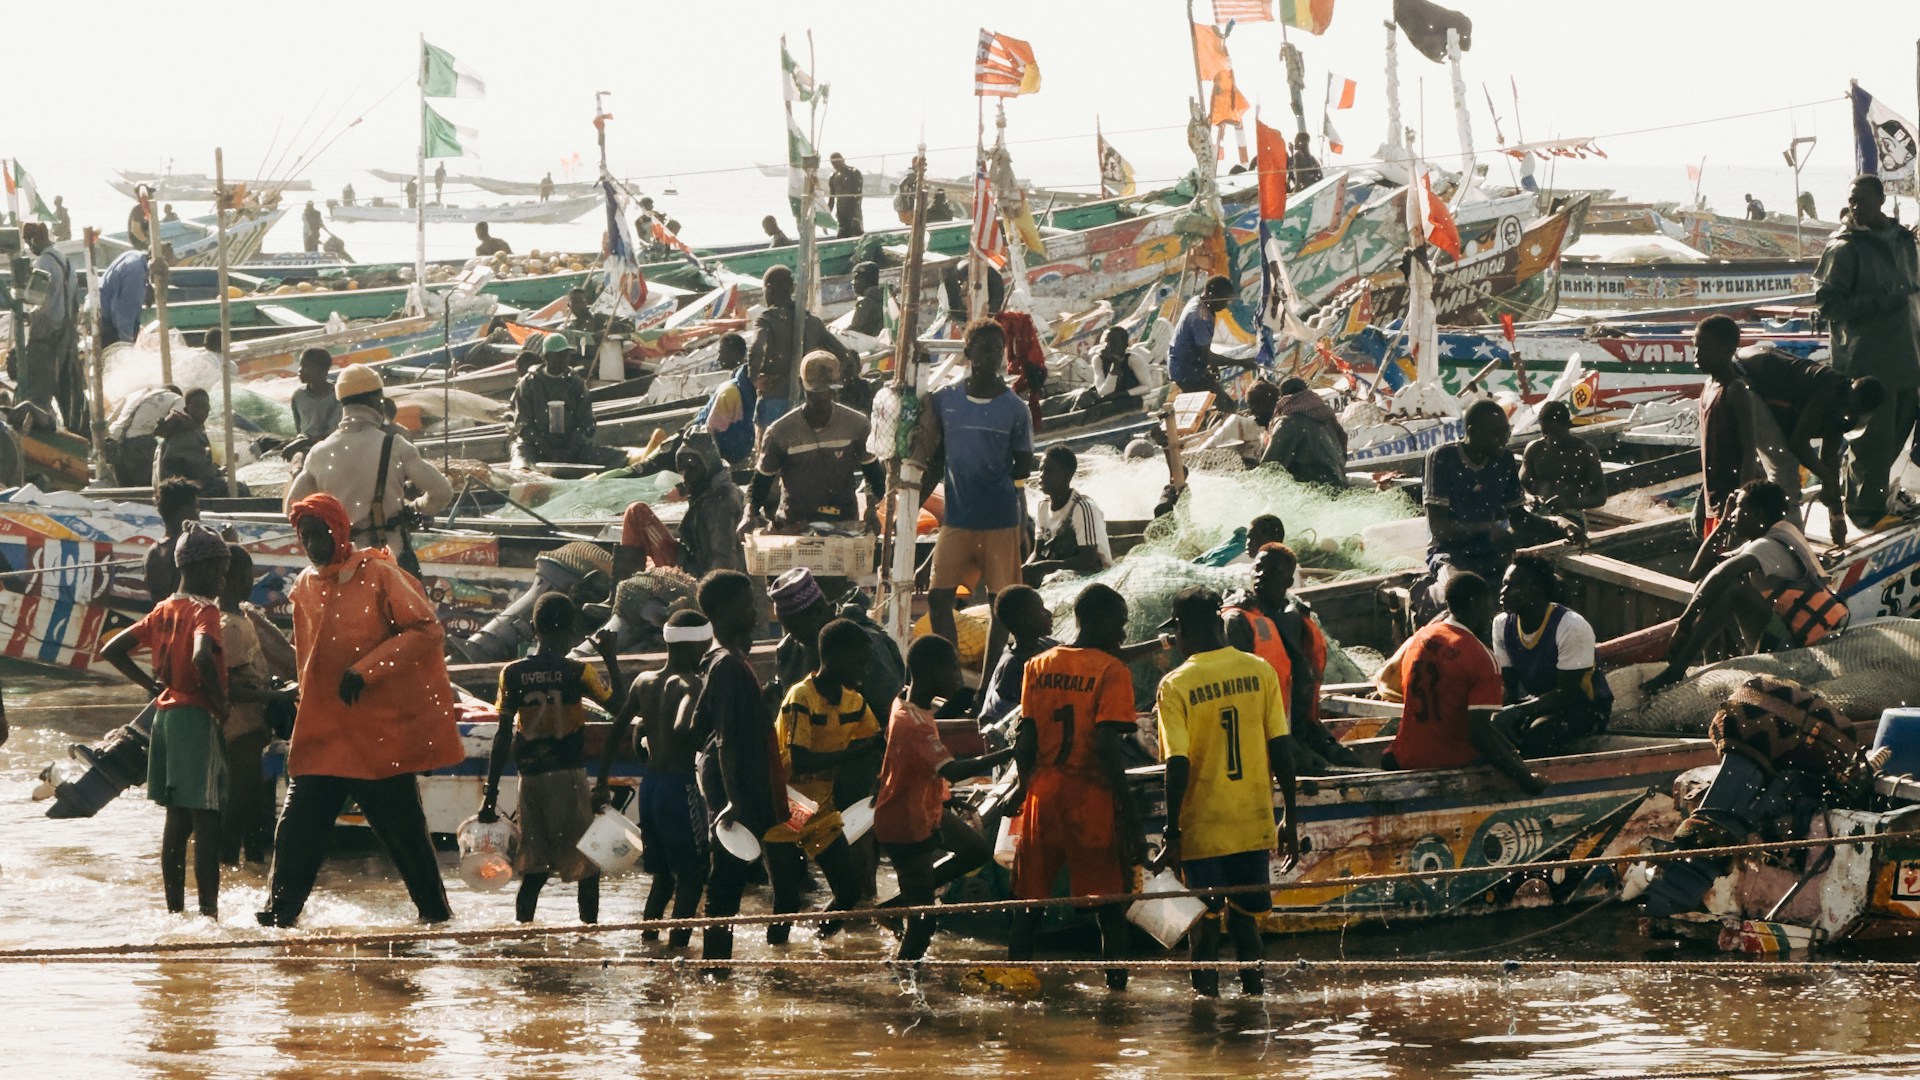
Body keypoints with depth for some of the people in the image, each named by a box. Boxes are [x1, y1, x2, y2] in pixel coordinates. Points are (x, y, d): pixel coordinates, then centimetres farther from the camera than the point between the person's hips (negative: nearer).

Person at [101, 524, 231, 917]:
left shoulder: (164, 611, 11)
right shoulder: (205, 611, -13)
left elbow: (112, 651, 15)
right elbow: (202, 657, -32)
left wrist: (152, 686, 14)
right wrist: (221, 705, -21)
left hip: (165, 714, 8)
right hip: (197, 719, -8)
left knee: (177, 819, 13)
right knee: (206, 820, -8)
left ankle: (175, 911, 16)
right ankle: (209, 912, -11)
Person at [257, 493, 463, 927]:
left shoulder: (379, 575, -7)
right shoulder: (306, 587, 12)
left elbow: (428, 630, -14)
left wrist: (366, 669, -18)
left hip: (382, 735, -5)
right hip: (321, 736, 5)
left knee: (402, 828, 3)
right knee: (298, 825, -3)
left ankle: (435, 912, 16)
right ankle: (279, 914, 3)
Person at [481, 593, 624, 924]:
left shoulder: (513, 674, 0)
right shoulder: (577, 672, -7)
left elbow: (503, 735, 0)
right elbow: (618, 705, 4)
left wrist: (491, 794, 3)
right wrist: (611, 658, 12)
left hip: (530, 778, 3)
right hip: (569, 777, -3)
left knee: (534, 870, 10)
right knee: (588, 865, 6)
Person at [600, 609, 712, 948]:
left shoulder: (644, 682, 8)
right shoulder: (690, 685, -14)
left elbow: (616, 732, 13)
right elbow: (682, 732, -33)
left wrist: (602, 780, 20)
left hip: (650, 784, 7)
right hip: (680, 784, -7)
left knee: (663, 872, 22)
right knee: (692, 874, 2)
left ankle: (648, 938, 21)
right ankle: (678, 944, -2)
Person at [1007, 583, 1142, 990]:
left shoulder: (1038, 666, 7)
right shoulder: (1111, 671, -9)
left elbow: (1026, 739, 6)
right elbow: (1107, 745, -16)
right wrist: (1127, 805, -13)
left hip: (1043, 795, 5)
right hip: (1093, 799, -5)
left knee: (1030, 900, 12)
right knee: (1110, 906, 3)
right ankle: (1116, 984, 2)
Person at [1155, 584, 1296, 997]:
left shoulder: (1175, 686, -9)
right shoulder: (1260, 672, 0)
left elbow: (1178, 765, -13)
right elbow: (1280, 749, 0)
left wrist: (1172, 832, -7)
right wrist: (1289, 818, 7)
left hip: (1203, 828, -3)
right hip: (1254, 823, 3)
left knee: (1205, 922, 4)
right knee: (1243, 916, 15)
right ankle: (1253, 991, 12)